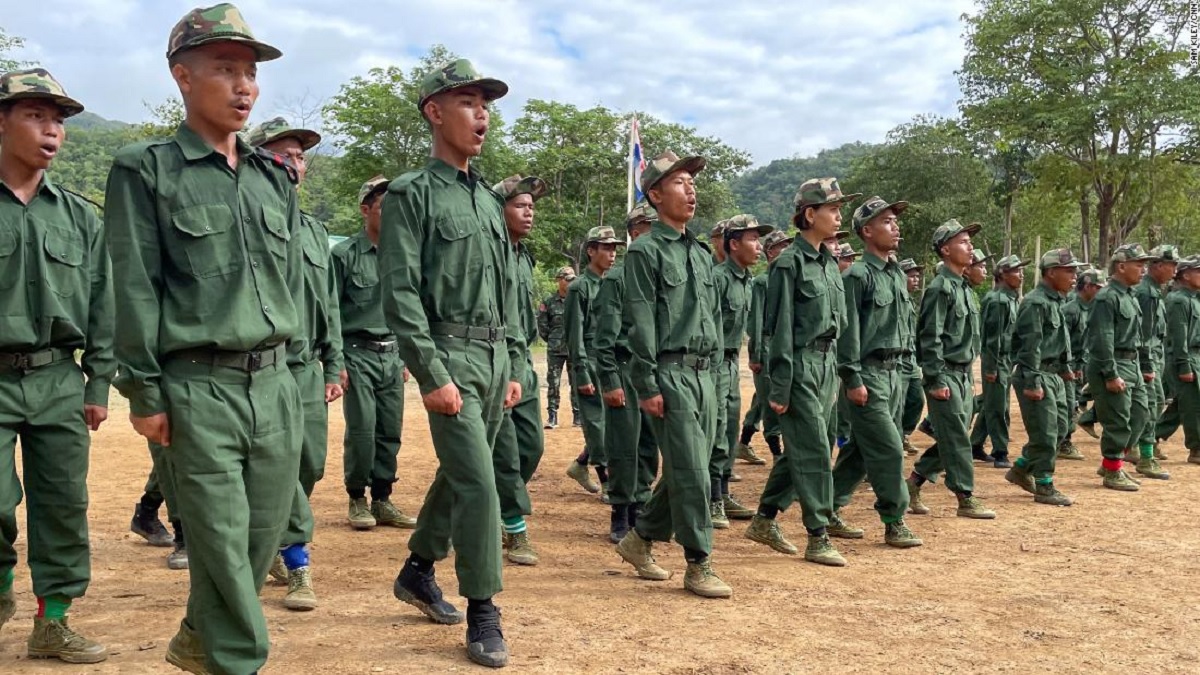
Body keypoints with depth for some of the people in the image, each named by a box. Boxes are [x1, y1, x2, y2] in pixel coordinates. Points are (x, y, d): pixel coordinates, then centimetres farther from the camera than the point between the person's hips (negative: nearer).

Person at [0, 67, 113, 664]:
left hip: (60, 382, 3)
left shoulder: (81, 218, 9)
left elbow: (102, 306, 11)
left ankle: (52, 622, 17)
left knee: (64, 504, 5)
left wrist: (98, 384, 7)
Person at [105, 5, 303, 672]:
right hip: (200, 390, -5)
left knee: (265, 536, 11)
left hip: (277, 386, 5)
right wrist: (145, 393, -7)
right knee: (222, 544, -1)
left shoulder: (275, 176, 13)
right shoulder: (146, 170, -1)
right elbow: (136, 291, -5)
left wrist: (293, 371, 14)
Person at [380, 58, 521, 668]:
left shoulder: (488, 199, 16)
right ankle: (483, 612, 4)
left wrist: (516, 366, 13)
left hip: (496, 357, 7)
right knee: (478, 483, -9)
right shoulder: (411, 194, -6)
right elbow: (400, 294, -14)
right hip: (451, 355, -7)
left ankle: (417, 571, 34)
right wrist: (433, 375, -19)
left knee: (457, 474, 16)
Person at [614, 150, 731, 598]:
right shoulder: (645, 251, -6)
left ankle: (640, 539, 27)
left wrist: (711, 371, 16)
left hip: (703, 374, 8)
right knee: (691, 472, -6)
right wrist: (647, 386, -16)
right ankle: (699, 565, 5)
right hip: (670, 373, -8)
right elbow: (641, 323, -12)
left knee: (688, 470, 11)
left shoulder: (702, 253, 17)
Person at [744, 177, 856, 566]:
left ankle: (764, 520, 25)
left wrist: (835, 378, 17)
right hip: (800, 364, -8)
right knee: (814, 452, -4)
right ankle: (818, 538, 6)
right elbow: (781, 328, -14)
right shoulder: (791, 263, -12)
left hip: (825, 363, 8)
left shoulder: (830, 263, 13)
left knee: (799, 449, 13)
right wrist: (780, 388, -15)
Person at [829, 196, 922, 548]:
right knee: (888, 450, -6)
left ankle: (830, 511, 23)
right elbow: (848, 330, -15)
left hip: (894, 373, 8)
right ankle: (894, 524, 6)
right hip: (868, 374, -8)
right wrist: (852, 379, -18)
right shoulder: (858, 275, -11)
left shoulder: (898, 274, 14)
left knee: (861, 449, 13)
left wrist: (903, 368, 17)